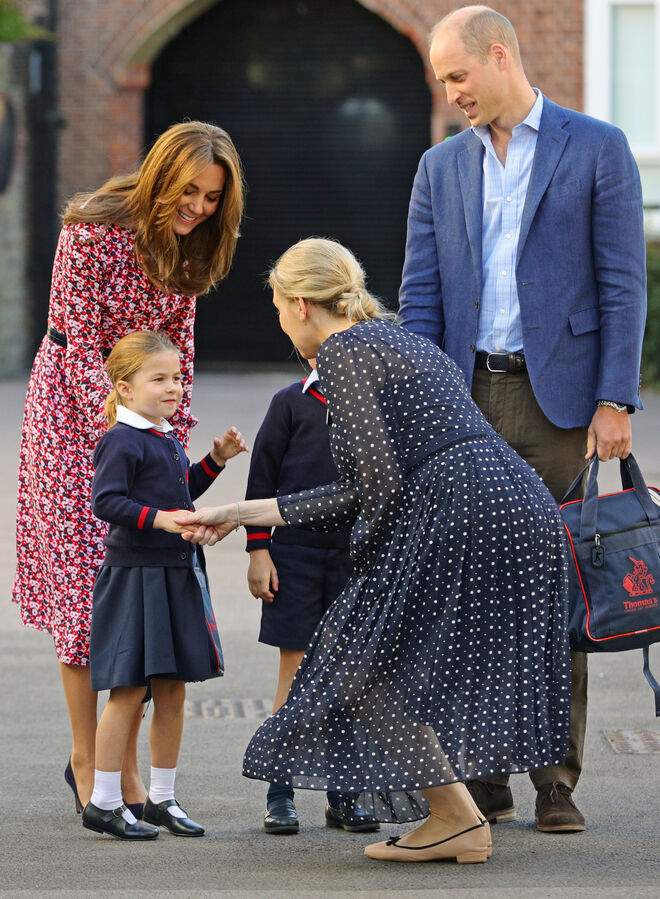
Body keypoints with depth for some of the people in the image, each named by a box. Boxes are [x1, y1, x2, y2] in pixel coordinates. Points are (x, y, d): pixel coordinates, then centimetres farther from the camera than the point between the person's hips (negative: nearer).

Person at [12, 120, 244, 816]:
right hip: (73, 410, -6)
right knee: (85, 581, -6)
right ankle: (86, 758, 2)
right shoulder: (94, 230, -18)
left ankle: (127, 761, 6)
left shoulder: (189, 244, 1)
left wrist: (173, 442, 0)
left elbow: (178, 346, 8)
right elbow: (83, 345, -17)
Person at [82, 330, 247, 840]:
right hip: (133, 575, -9)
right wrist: (160, 519, -28)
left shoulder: (167, 439, 15)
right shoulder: (123, 441, -13)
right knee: (129, 691, -6)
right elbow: (106, 501, -21)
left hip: (177, 577, 9)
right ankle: (104, 803, 1)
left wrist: (216, 460, 19)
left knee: (172, 692, 10)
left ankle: (162, 798, 19)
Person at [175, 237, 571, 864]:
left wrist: (366, 566, 4)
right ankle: (459, 825, 18)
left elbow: (381, 480, -11)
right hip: (528, 510, 9)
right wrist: (238, 515, 31)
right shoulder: (401, 342, 29)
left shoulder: (341, 350, 1)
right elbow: (361, 494, 27)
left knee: (366, 664, 3)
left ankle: (457, 819, 2)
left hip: (464, 513, -9)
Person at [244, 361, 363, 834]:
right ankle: (280, 795, 5)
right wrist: (258, 550, -4)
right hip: (295, 550, -2)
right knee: (296, 670, -1)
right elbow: (263, 476, 1)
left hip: (355, 553, 2)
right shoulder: (291, 402, 0)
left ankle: (342, 795, 12)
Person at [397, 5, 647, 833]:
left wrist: (615, 400, -10)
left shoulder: (596, 149, 1)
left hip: (556, 395, -3)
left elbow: (623, 284, -3)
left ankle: (556, 782, 4)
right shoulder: (441, 167, 14)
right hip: (466, 399, 4)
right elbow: (420, 297, 10)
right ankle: (483, 778, 8)